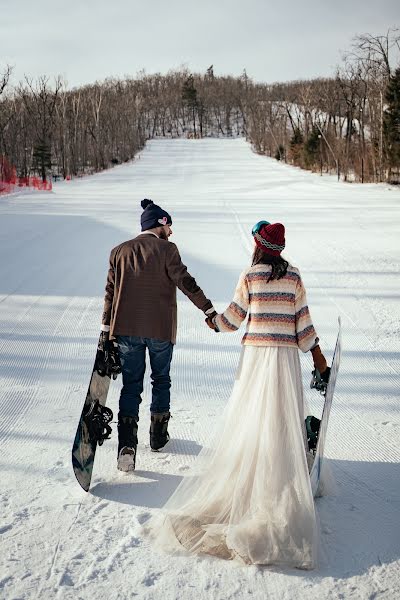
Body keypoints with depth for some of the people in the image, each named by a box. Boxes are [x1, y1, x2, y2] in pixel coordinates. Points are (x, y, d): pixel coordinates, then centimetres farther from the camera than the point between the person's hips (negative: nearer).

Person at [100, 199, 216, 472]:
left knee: (131, 385, 4)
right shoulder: (167, 249, -6)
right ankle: (158, 435, 29)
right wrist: (209, 310, -2)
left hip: (126, 328, 2)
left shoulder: (120, 251, 6)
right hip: (161, 328, -2)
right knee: (161, 380, 17)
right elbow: (186, 282, -9)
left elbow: (111, 292, 5)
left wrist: (106, 330, 7)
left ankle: (127, 445, -8)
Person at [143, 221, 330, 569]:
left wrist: (214, 323, 23)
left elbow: (233, 318, 2)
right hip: (286, 355, 1)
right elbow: (303, 321, 2)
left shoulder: (249, 276, -2)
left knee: (247, 420, 6)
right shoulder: (294, 277, 2)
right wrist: (318, 357, 8)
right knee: (283, 423, 3)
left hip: (255, 354, -1)